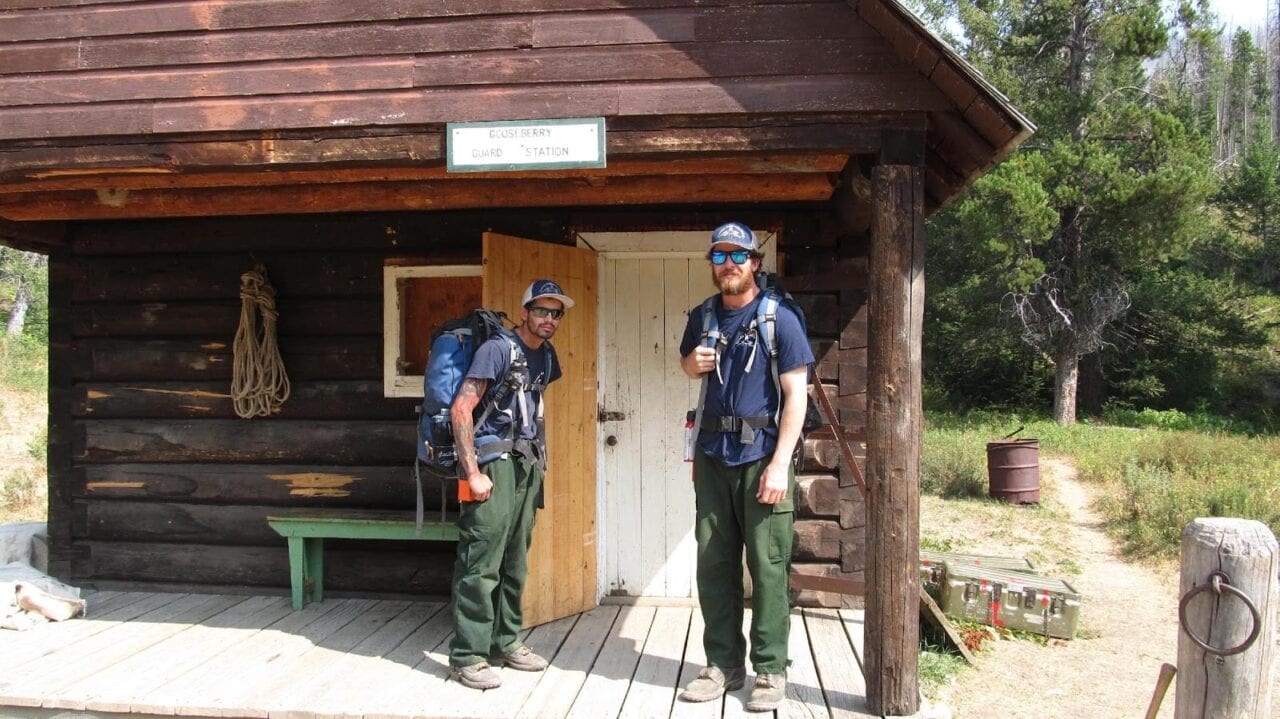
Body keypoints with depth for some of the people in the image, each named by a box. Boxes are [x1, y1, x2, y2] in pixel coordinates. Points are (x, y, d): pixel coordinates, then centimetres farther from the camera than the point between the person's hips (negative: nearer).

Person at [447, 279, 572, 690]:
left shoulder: (545, 356, 13)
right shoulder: (498, 348, -10)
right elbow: (461, 409, -15)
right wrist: (472, 473, -18)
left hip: (527, 466, 8)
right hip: (494, 465, -8)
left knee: (514, 563, 13)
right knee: (481, 564, -7)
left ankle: (505, 643, 24)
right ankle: (467, 657, 0)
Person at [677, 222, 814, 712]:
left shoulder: (779, 319, -4)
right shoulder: (702, 317, 11)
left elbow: (796, 394, -8)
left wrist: (780, 464, -17)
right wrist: (692, 363, 3)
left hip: (762, 456, -5)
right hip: (713, 456, 5)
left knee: (768, 567, -2)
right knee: (713, 564, 8)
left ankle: (770, 671, 10)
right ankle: (723, 664, 20)